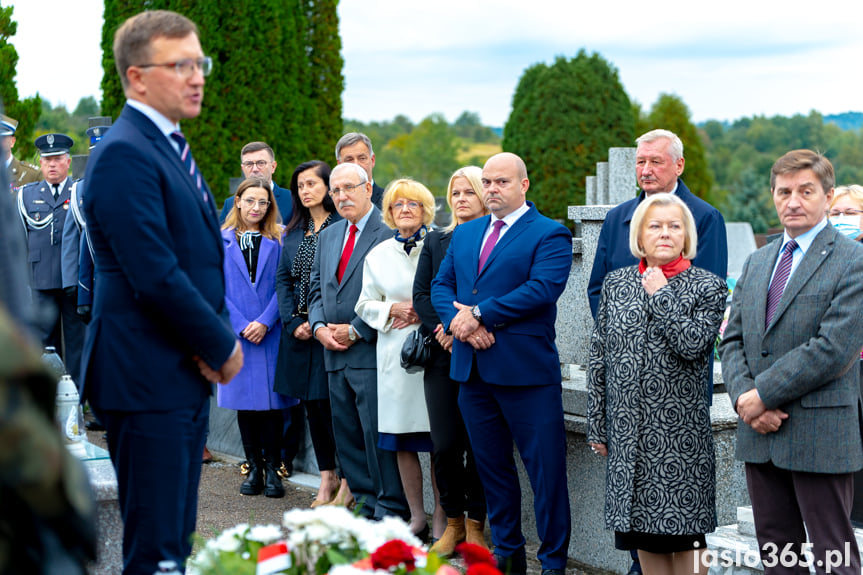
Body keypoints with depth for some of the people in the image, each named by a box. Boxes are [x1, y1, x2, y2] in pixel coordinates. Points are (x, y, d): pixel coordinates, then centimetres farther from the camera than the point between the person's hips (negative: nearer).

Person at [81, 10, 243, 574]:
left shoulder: (170, 147, 17)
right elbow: (155, 277, -22)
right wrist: (222, 346, -11)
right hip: (148, 379, -10)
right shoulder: (124, 154, -15)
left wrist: (217, 340, 4)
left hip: (188, 376, 10)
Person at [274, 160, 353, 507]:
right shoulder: (294, 231, 14)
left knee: (331, 403, -6)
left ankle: (348, 481, 3)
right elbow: (283, 279, 13)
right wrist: (294, 322, -1)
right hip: (299, 330, 6)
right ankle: (327, 477, 17)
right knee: (311, 404, 8)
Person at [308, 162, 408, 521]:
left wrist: (355, 331, -13)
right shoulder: (328, 236, 18)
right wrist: (319, 326, 1)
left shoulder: (390, 232, -8)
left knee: (377, 433, -8)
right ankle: (366, 503, 18)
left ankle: (390, 510, 0)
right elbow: (316, 287, 20)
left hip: (371, 352, -8)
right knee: (346, 434, 10)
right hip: (335, 354, 8)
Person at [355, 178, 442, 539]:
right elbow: (365, 304, 15)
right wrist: (393, 309, -4)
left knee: (439, 442, -3)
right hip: (395, 354, 4)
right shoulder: (377, 255, 13)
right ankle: (417, 518, 17)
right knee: (402, 443, 6)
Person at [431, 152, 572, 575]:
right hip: (472, 368, 6)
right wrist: (456, 319, -9)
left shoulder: (550, 235, -5)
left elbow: (542, 289, -18)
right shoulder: (465, 234, 17)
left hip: (526, 370, -6)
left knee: (546, 470, -3)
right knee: (492, 466, 14)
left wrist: (479, 314, -16)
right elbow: (441, 285, 12)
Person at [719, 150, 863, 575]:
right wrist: (744, 397, -7)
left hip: (820, 438, -6)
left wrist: (763, 395, -14)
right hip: (760, 435, 6)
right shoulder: (756, 263, 16)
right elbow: (732, 338, 12)